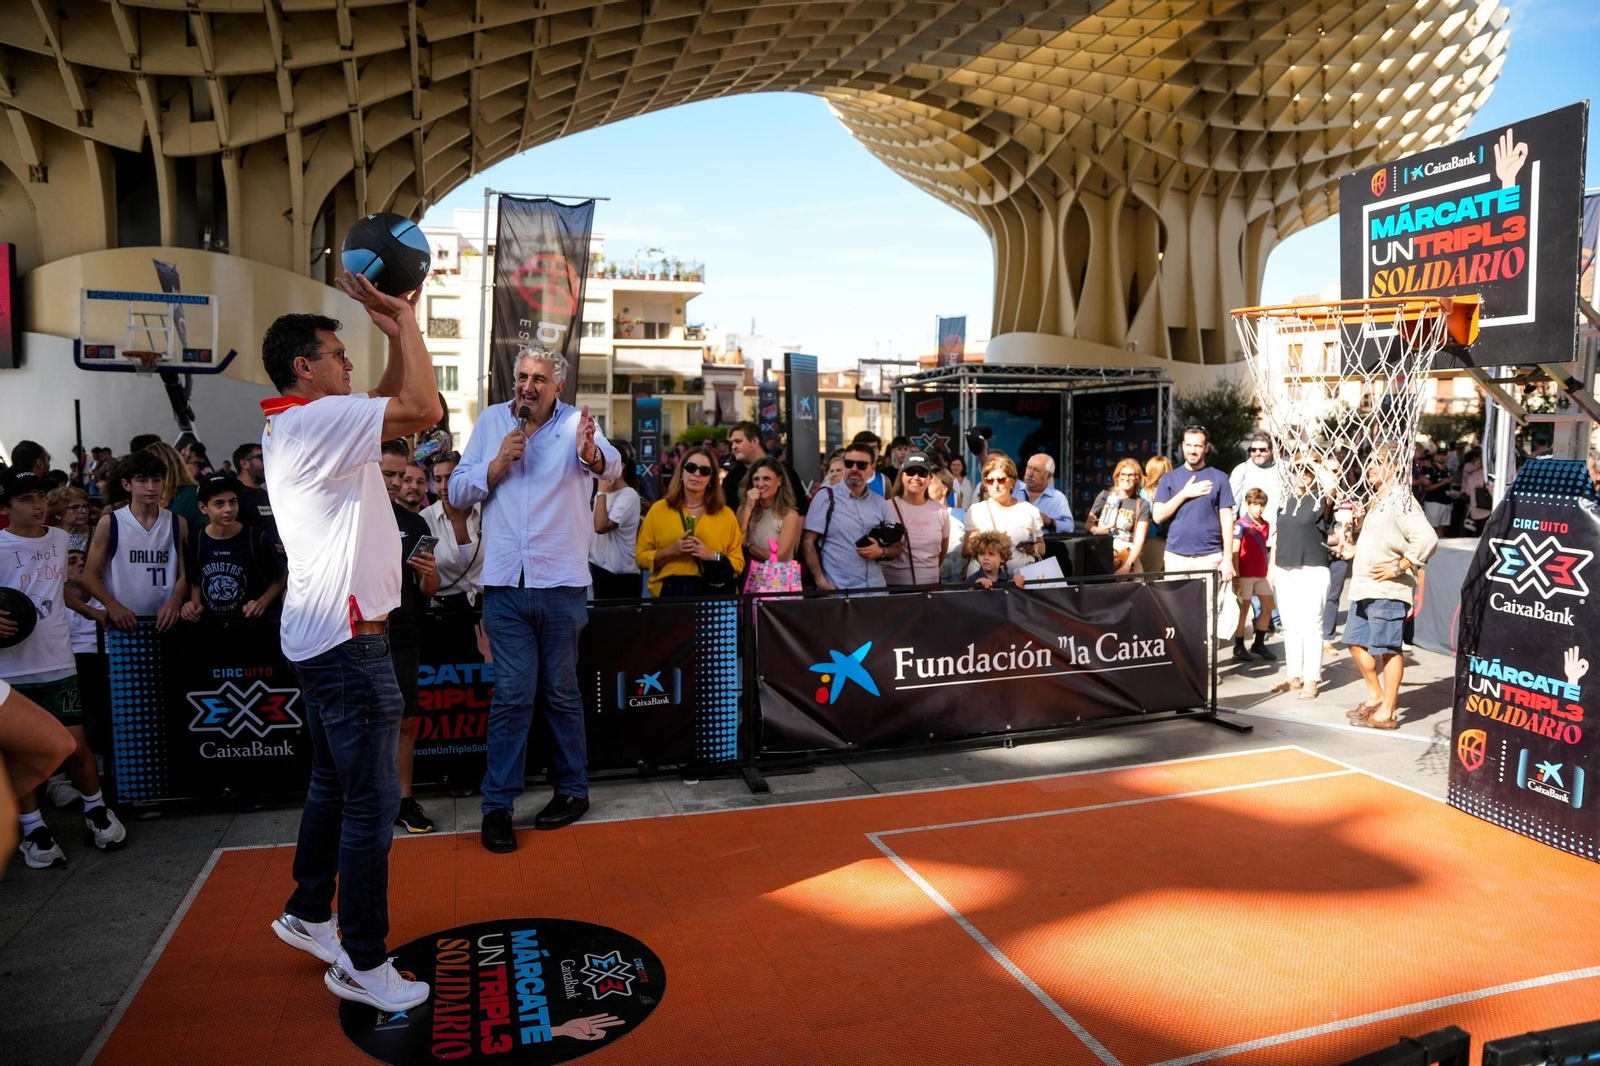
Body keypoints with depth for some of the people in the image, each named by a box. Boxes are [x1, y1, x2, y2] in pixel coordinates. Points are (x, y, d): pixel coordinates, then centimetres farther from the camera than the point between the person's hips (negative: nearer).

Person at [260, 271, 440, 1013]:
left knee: (333, 784, 22)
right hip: (349, 641, -11)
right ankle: (362, 963, 8)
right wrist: (404, 321, -13)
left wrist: (395, 330, 9)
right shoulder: (316, 421, -17)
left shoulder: (293, 425, 14)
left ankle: (307, 914, 37)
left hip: (321, 636, 11)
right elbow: (422, 409, -25)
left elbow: (390, 402, 21)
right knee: (371, 803, -3)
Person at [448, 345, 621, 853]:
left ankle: (572, 790, 26)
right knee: (511, 695, 1)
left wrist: (590, 453, -46)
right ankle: (497, 805, 10)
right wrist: (499, 463, -12)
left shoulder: (576, 423, -3)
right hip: (505, 583, 1)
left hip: (562, 583, -1)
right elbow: (458, 492, 4)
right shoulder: (491, 421, 6)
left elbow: (612, 467, -24)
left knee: (561, 692, 11)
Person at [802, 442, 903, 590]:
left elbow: (897, 546, 15)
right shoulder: (826, 497, -1)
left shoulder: (880, 503, 10)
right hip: (836, 590, -3)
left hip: (875, 588, 4)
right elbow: (808, 541, -5)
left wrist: (881, 552, -7)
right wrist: (821, 582, -14)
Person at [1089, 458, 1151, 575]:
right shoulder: (1105, 496, 9)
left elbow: (1139, 540, -5)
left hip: (1126, 553, -1)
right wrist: (1095, 530, -8)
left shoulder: (1142, 505, 4)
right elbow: (1089, 523, 17)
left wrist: (1128, 565, -19)